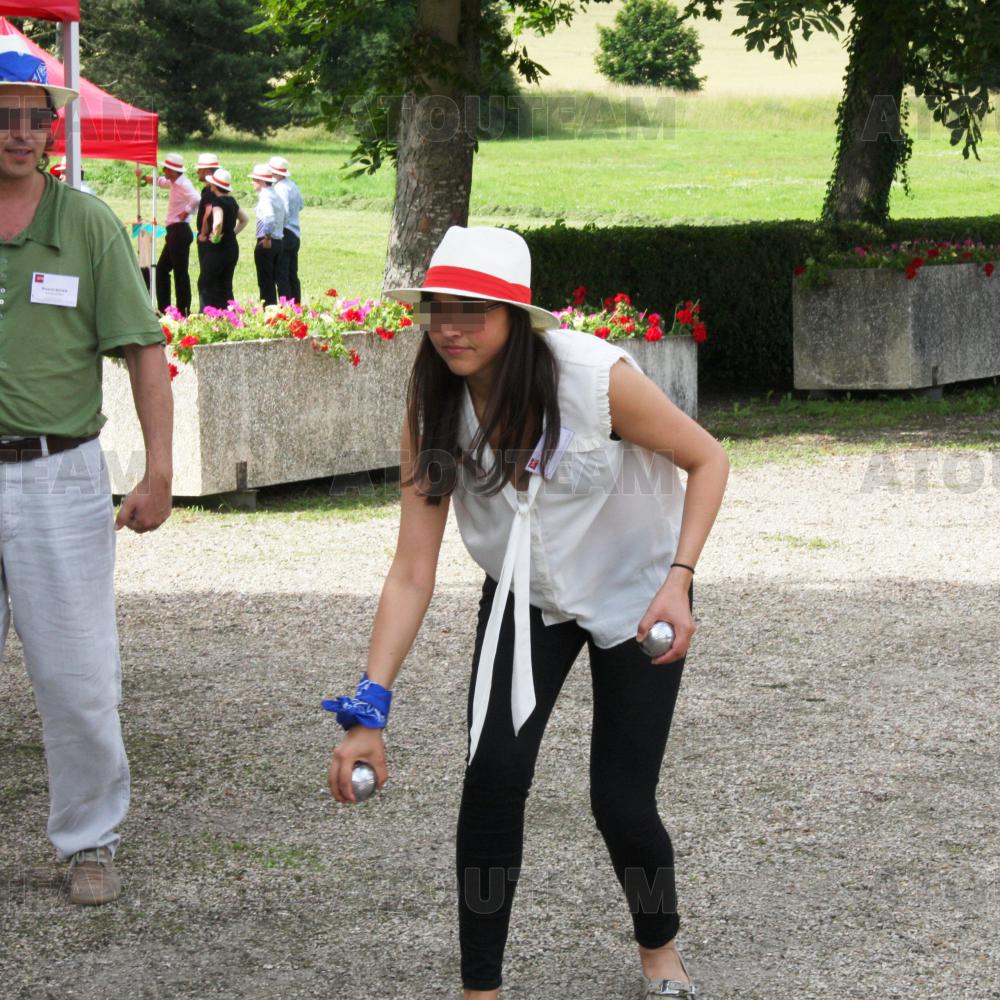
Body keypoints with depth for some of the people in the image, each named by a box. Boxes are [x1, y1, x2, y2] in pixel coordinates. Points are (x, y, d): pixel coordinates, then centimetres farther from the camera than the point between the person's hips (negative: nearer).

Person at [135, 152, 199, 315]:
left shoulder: (183, 184, -16)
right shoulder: (174, 183, 14)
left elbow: (195, 199, -34)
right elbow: (160, 182, 36)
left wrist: (185, 213, -22)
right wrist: (143, 176, 30)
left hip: (180, 231, -11)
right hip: (174, 232, 11)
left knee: (180, 272, -7)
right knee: (161, 269, 14)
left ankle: (184, 311, -4)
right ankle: (163, 308, 18)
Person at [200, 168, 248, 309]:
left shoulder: (218, 201, -15)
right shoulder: (231, 201, 10)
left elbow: (218, 222, -33)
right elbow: (245, 219, 25)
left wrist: (216, 237, -17)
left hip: (217, 249, -8)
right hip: (232, 246, 8)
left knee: (210, 287, 0)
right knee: (226, 287, 12)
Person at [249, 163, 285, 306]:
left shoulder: (265, 197, -14)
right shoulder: (276, 196, 15)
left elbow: (269, 218, -30)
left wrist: (267, 238, -25)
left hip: (265, 243, -9)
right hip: (278, 241, 9)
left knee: (265, 282, -4)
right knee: (271, 281, 15)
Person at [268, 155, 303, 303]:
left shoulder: (280, 188, -16)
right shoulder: (293, 185, 11)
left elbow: (283, 213, -22)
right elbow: (301, 205, 24)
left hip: (284, 234, -9)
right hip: (295, 234, 9)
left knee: (281, 276, -6)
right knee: (292, 275, 13)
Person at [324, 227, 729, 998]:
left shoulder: (595, 377, -30)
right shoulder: (434, 412, -18)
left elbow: (707, 458, -15)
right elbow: (412, 572, -18)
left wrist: (678, 579, -28)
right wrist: (371, 708, -25)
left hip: (635, 595, -3)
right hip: (526, 600, 3)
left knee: (621, 801, -4)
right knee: (493, 773, -16)